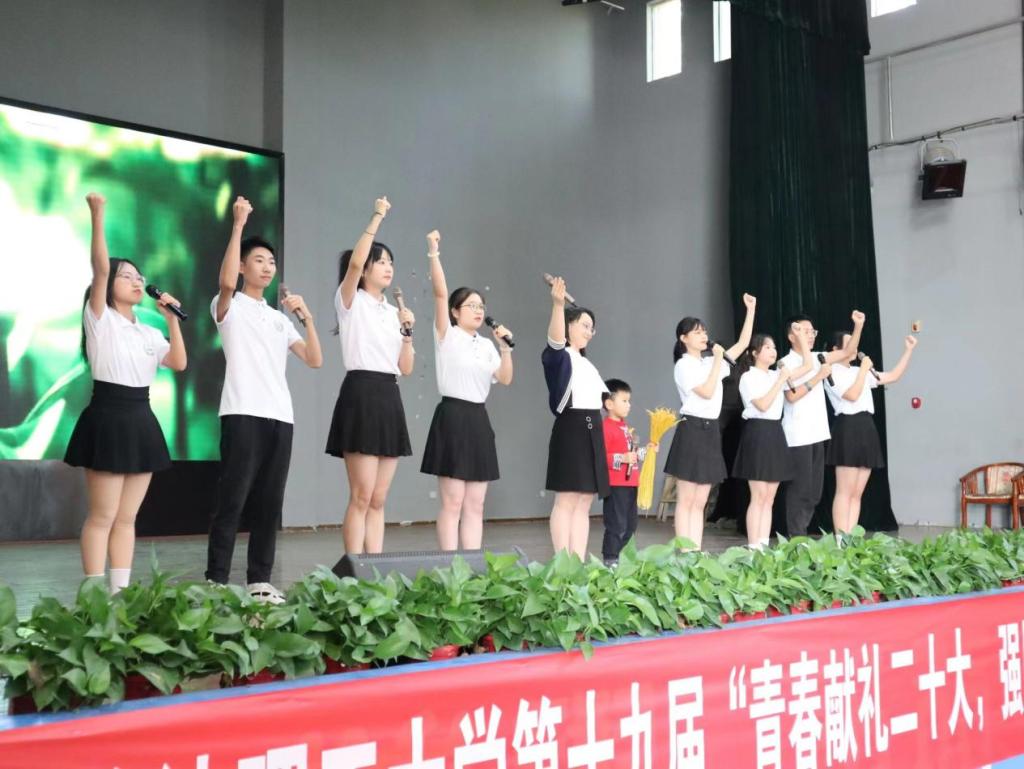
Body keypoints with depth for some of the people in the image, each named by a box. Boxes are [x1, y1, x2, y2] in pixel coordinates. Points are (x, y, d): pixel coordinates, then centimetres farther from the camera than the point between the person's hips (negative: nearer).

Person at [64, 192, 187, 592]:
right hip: (108, 417, -6)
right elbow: (99, 267, -14)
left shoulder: (148, 332, 18)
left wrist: (172, 319, 2)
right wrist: (98, 217, -23)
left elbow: (179, 363, 6)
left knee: (127, 518, 8)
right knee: (102, 517, -6)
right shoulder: (100, 318, 0)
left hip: (141, 421, 7)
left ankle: (120, 593, 11)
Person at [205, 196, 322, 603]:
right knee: (232, 501, -8)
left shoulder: (280, 318, 21)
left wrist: (307, 317, 1)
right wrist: (238, 225, -19)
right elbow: (227, 281, -20)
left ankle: (260, 580, 11)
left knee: (269, 504, 6)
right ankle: (216, 581, -4)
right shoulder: (229, 307, 5)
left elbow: (315, 360, 13)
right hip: (243, 415, -6)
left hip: (280, 417, 6)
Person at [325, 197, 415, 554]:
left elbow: (406, 368, 15)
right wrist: (377, 218, -15)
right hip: (361, 395, -7)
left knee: (378, 500, 7)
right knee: (361, 497, -8)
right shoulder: (351, 301, 1)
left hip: (390, 399, 7)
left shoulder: (394, 312, 19)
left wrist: (408, 331, 1)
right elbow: (354, 262, -21)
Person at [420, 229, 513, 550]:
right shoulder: (447, 336, -1)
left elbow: (505, 378, 9)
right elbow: (440, 293, -12)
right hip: (453, 418, -6)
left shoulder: (486, 345, 16)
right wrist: (434, 254, -17)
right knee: (452, 502, -6)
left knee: (475, 505, 7)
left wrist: (505, 347, -3)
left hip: (479, 421, 7)